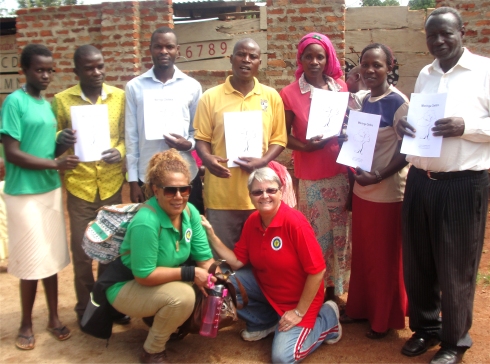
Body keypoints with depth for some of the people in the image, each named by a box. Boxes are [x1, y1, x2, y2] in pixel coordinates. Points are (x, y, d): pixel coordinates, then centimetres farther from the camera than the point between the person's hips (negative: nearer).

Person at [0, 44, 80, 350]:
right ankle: (27, 323, 21)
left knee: (52, 257, 12)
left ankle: (54, 317, 26)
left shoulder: (48, 104, 10)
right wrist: (56, 163, -20)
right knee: (32, 262, 3)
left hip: (51, 189, 6)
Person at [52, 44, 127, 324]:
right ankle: (86, 309, 24)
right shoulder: (62, 100, -2)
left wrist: (120, 152, -14)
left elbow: (126, 136, 7)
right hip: (79, 186, -1)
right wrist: (61, 140, -20)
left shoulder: (120, 97, 2)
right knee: (82, 252, 7)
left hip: (112, 185, 1)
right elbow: (53, 140, 3)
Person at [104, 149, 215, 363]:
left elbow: (204, 258, -7)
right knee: (182, 296, -31)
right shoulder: (146, 222, -32)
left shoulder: (190, 212, -10)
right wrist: (190, 273, -28)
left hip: (165, 283, 7)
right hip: (128, 287, -7)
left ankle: (170, 324, 15)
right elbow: (144, 276, -29)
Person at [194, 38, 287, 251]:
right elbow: (202, 138, 5)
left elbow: (279, 139, 6)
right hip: (221, 195, -1)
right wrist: (207, 158, -17)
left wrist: (262, 162, -12)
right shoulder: (211, 97, 3)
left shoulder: (272, 97, 6)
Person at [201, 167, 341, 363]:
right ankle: (262, 322, 12)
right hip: (265, 288, 6)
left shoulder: (295, 222, -28)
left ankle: (327, 317, 9)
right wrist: (211, 234, -14)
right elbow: (237, 262, -3)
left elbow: (317, 271, -24)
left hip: (298, 299, -6)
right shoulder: (252, 222, -7)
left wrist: (299, 312, -19)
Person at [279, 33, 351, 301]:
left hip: (340, 173, 3)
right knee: (316, 236, 4)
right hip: (310, 177, -3)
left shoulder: (340, 87, 5)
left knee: (340, 233, 9)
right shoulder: (290, 94, -3)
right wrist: (305, 146, -18)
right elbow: (284, 137, -2)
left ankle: (335, 289, 27)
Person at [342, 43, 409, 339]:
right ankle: (361, 308, 35)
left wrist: (379, 176, -24)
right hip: (362, 189, 7)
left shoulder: (398, 102, -15)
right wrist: (355, 178, 6)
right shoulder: (364, 101, 7)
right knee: (362, 253, 17)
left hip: (387, 192, -7)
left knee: (385, 257, 8)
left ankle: (384, 319, 25)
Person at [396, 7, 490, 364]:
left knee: (456, 267, 7)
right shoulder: (424, 75, 13)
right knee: (417, 261, 13)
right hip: (420, 180, 5)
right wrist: (404, 125, 0)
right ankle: (425, 327, 34)